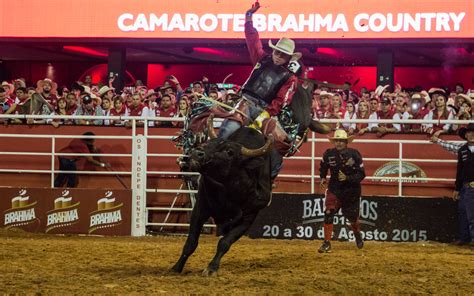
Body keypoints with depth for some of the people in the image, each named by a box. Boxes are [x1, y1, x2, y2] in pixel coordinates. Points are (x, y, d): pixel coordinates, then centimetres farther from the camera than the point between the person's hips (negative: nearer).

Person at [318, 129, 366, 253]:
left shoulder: (354, 154, -15)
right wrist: (323, 178, -3)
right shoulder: (329, 154, -8)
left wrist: (347, 178, -27)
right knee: (328, 214, -17)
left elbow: (361, 174, -14)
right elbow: (323, 168, 13)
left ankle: (358, 235, 46)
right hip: (334, 188, 1)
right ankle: (327, 243, -11)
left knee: (352, 217, 13)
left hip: (351, 190, -1)